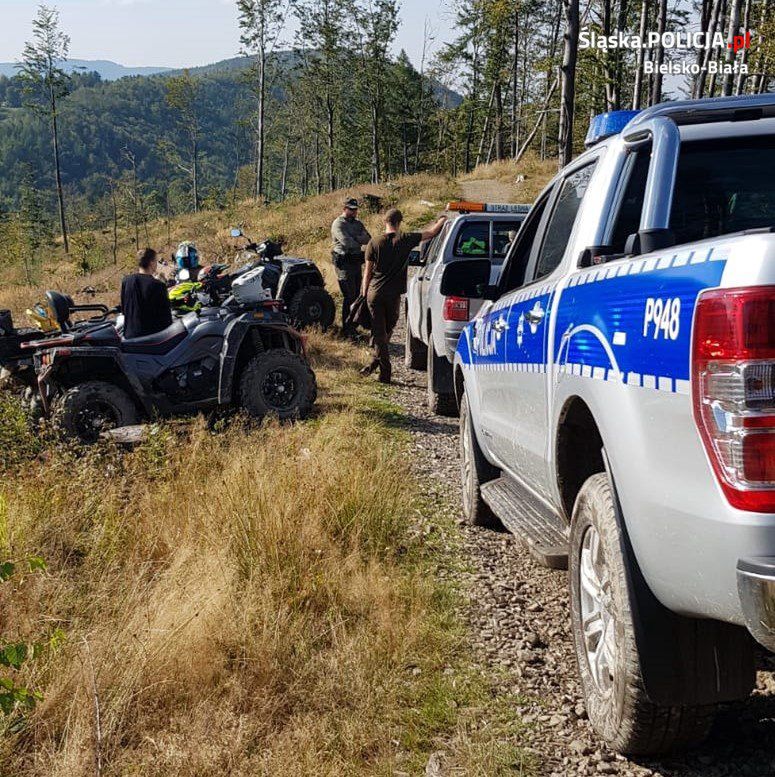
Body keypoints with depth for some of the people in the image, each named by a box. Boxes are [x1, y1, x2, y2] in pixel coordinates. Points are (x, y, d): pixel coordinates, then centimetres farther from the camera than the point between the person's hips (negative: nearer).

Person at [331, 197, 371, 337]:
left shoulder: (358, 224, 16)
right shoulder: (338, 224, -7)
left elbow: (368, 239, 3)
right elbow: (346, 242, -21)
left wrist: (355, 238, -15)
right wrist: (360, 242, -4)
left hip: (357, 262, 8)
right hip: (344, 262, -8)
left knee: (356, 295, 11)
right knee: (349, 296, -10)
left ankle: (352, 327, 19)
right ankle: (347, 330, -6)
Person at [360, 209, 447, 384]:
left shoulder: (374, 243, -2)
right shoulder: (406, 239, -5)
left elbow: (368, 272, 1)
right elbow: (432, 232, 4)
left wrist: (364, 293, 10)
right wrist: (442, 220, 23)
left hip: (375, 292, 0)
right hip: (394, 294, 0)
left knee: (378, 331, 4)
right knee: (388, 329, 20)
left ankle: (385, 372, 0)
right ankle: (377, 361, 19)